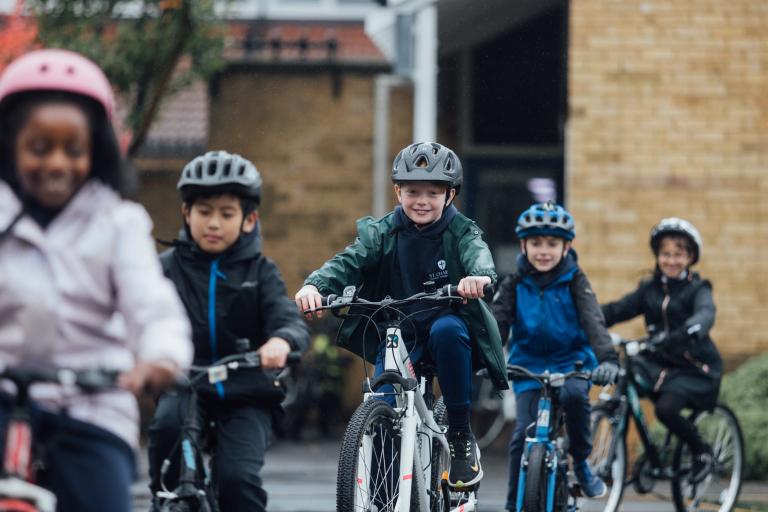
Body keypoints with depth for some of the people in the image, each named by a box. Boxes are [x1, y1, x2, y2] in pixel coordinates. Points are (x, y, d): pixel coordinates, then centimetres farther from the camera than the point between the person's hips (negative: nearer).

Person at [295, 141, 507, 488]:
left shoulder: (461, 233, -3)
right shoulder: (381, 233, 1)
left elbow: (478, 254, -25)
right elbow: (349, 262, -13)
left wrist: (480, 276, -51)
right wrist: (315, 285, -35)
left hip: (447, 323, -1)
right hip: (398, 333, 1)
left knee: (446, 330, -37)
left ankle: (461, 436, -23)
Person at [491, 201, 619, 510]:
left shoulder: (574, 281, -6)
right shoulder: (515, 285, -2)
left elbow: (593, 321, -20)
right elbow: (497, 325, -10)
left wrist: (607, 358, -38)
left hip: (571, 361, -1)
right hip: (529, 365, 2)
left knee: (574, 394, -34)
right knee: (524, 434, -14)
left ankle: (581, 463, -10)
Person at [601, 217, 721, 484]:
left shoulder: (697, 289, -4)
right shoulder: (650, 289, 10)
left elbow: (705, 315, -26)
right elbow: (618, 309, 0)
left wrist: (685, 334, -48)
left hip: (694, 368, -6)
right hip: (658, 363, 6)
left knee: (666, 408, -27)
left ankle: (702, 453, -3)